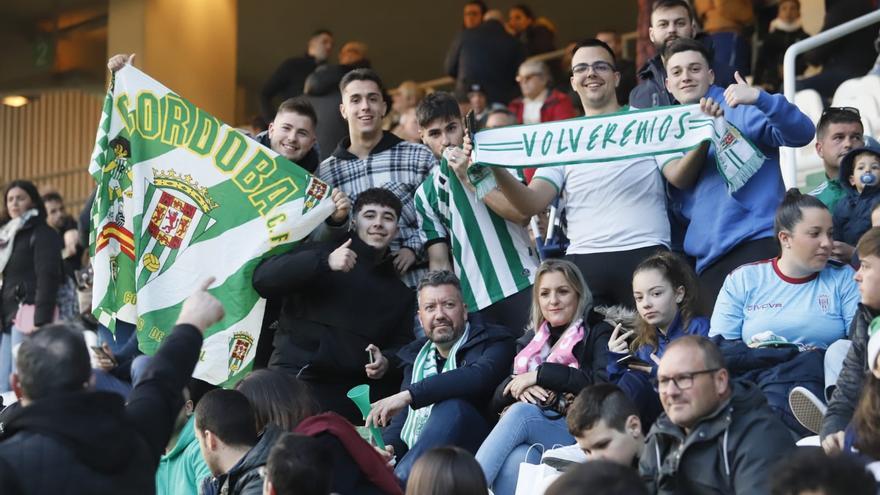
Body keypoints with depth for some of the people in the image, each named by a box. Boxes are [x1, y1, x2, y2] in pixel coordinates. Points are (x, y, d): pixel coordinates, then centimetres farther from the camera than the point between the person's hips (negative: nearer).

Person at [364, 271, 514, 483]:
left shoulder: (493, 342, 7)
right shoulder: (415, 355, 25)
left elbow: (478, 377, -17)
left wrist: (409, 395, -24)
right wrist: (388, 447, -4)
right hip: (409, 459, 3)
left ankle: (394, 486, -36)